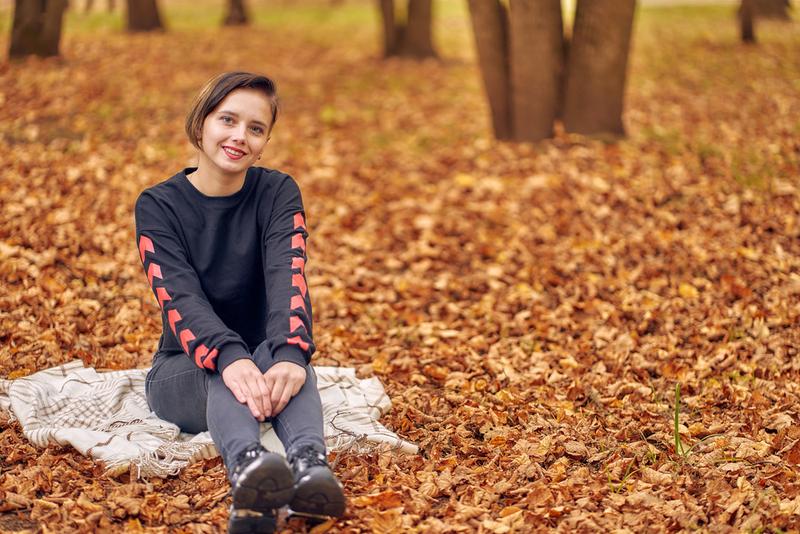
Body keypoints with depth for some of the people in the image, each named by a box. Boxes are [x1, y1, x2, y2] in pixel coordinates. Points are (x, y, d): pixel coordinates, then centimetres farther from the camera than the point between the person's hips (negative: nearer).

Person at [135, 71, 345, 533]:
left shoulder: (278, 193, 0)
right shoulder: (158, 206, -4)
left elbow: (287, 280, -19)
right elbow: (181, 296, -21)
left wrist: (290, 353, -41)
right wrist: (230, 358, -43)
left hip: (263, 361, 1)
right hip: (184, 373, -1)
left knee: (283, 350, -35)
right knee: (228, 373, -37)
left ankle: (310, 464, -64)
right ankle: (248, 468, -70)